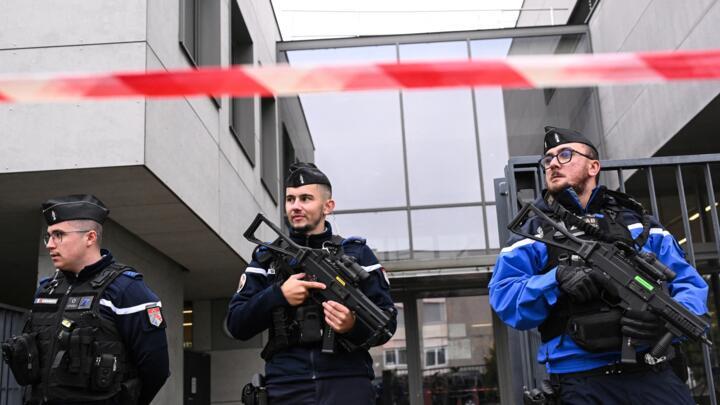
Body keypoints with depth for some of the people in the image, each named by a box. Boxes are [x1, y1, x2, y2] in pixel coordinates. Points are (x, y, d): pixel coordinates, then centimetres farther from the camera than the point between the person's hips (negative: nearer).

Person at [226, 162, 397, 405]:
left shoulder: (356, 253, 9)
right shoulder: (266, 258, 12)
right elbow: (236, 325, 6)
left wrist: (355, 326, -17)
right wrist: (278, 295, -9)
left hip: (348, 385, -1)